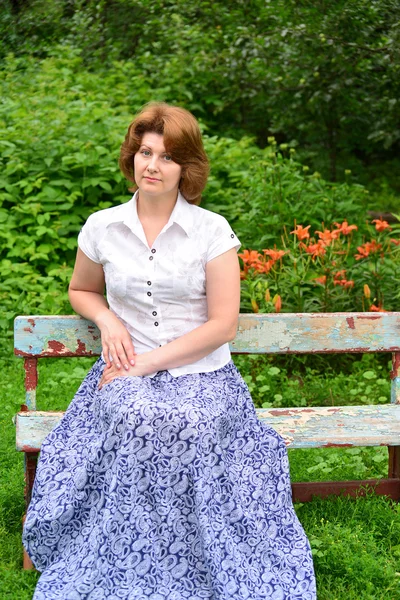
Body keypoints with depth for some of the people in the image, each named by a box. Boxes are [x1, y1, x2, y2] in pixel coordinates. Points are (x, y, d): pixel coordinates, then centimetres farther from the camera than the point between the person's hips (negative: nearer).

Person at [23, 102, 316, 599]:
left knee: (187, 426, -35)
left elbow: (222, 325, -5)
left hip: (202, 377, -1)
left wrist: (149, 363, -11)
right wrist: (108, 320, 1)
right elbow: (80, 290, 25)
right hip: (126, 376, 2)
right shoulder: (101, 227, 7)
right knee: (136, 421, -33)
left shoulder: (213, 231, -1)